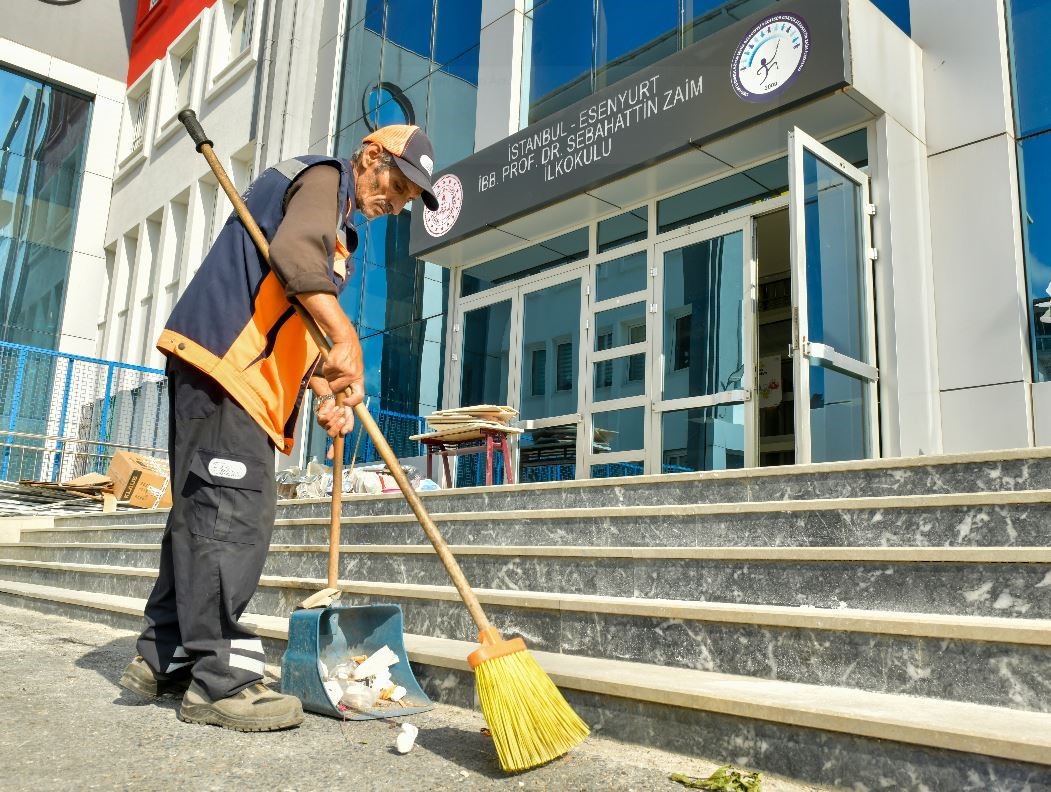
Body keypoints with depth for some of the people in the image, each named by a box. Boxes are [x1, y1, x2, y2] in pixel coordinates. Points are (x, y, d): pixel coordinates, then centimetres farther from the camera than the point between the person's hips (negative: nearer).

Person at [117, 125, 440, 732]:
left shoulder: (337, 231, 28)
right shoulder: (323, 177, 0)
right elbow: (294, 252, -22)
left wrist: (326, 393, 7)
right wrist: (347, 340, -24)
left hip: (244, 371, 10)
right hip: (222, 358, -10)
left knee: (203, 511, 11)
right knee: (231, 510, -12)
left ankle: (165, 657, 20)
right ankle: (219, 681, -7)